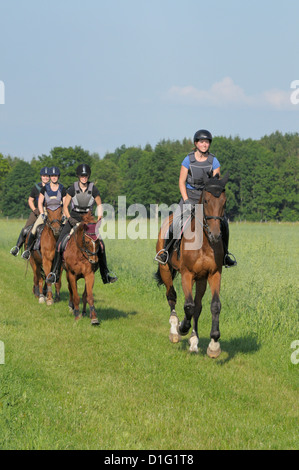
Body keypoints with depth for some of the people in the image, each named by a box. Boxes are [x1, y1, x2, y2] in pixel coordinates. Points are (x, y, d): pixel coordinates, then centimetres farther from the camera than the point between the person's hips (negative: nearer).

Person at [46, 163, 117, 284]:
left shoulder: (93, 189, -4)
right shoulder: (72, 189, -6)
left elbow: (99, 205, 9)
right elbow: (65, 206, 0)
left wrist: (99, 218, -5)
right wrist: (70, 219, -16)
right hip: (73, 218, 0)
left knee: (100, 244, -14)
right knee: (59, 244, -14)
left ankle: (105, 274, -5)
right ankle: (54, 272, -3)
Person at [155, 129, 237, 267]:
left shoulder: (214, 161, -1)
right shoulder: (188, 160, -4)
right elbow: (181, 182, -2)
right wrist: (186, 201, -11)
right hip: (190, 195, -1)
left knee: (223, 222, -16)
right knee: (175, 221, -22)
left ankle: (225, 255, -1)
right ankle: (165, 250, -4)